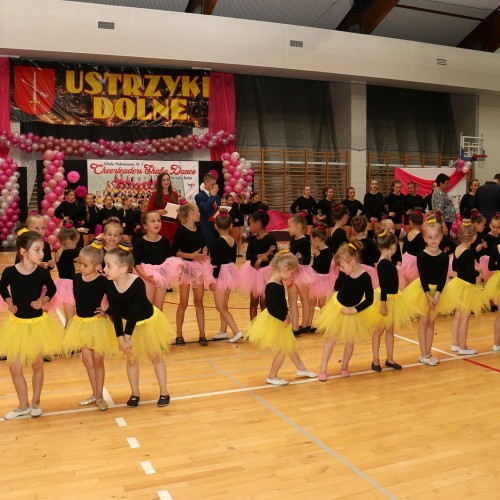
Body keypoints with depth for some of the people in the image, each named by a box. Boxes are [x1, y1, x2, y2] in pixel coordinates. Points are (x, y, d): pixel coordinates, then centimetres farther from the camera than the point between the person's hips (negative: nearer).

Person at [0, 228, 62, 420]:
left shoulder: (42, 272, -15)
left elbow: (52, 289, 4)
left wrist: (43, 300, -14)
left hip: (38, 323, 0)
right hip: (18, 323, 1)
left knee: (37, 364, 13)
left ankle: (35, 402, 32)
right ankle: (23, 405, 26)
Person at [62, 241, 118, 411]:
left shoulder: (103, 282, -18)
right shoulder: (76, 278, -5)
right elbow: (76, 298, 8)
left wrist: (106, 312, -16)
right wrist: (72, 317, 11)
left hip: (97, 323, -4)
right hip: (81, 322, 4)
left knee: (98, 360, 7)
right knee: (87, 360, 11)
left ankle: (99, 396, 21)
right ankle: (94, 394, 26)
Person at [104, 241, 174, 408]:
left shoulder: (138, 283, -34)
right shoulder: (110, 286, -21)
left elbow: (134, 312, -29)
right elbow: (116, 313, -16)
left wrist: (127, 336, -24)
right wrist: (120, 338, -18)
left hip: (148, 321, -4)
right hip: (127, 324, 4)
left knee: (155, 357, 11)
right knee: (132, 359, 12)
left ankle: (164, 393, 24)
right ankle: (135, 394, 29)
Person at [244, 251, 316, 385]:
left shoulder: (279, 282, 2)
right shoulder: (273, 287, -29)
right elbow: (272, 308, -32)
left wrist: (286, 315, 2)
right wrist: (284, 318, -21)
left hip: (280, 321, 10)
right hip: (274, 322, -10)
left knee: (290, 345, 23)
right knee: (282, 350, 5)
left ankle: (301, 369, 40)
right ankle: (272, 377, 21)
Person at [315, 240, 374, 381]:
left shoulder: (365, 277, -25)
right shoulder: (344, 273, -16)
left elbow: (369, 300, -20)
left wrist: (353, 310, -20)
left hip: (353, 312, -2)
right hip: (337, 307, 2)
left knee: (349, 342, 9)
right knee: (331, 338, 7)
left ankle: (344, 366, 33)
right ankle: (323, 369, 14)